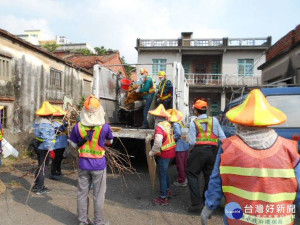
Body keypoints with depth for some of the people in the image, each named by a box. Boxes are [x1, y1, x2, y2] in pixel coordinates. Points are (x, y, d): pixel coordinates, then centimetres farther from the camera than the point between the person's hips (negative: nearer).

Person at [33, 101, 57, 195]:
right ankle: (40, 188, 9)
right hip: (44, 148, -10)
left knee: (40, 166, 20)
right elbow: (46, 137, -26)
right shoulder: (46, 123, -21)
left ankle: (37, 185, 31)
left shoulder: (37, 121, 10)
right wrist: (49, 147, -25)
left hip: (38, 146, 10)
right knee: (42, 167, 0)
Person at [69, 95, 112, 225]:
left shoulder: (78, 127, -10)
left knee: (82, 193, 17)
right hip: (99, 165, -2)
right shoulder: (105, 127, -16)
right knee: (98, 195, 11)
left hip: (83, 164, 3)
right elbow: (109, 141, 3)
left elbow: (73, 144, 3)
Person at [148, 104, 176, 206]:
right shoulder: (168, 124, 3)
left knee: (162, 175, 3)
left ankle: (163, 198, 14)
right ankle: (167, 190, 43)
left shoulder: (159, 126, -22)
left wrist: (152, 152, -14)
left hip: (164, 154, -8)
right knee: (165, 172, 26)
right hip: (171, 152, 9)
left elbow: (158, 143, -28)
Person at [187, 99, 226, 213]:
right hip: (212, 151, 4)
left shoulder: (193, 123, -1)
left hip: (199, 150, -4)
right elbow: (223, 137, 3)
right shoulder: (214, 120, 7)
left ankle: (197, 203, -3)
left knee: (192, 174, 4)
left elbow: (192, 142, -6)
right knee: (209, 176, 16)